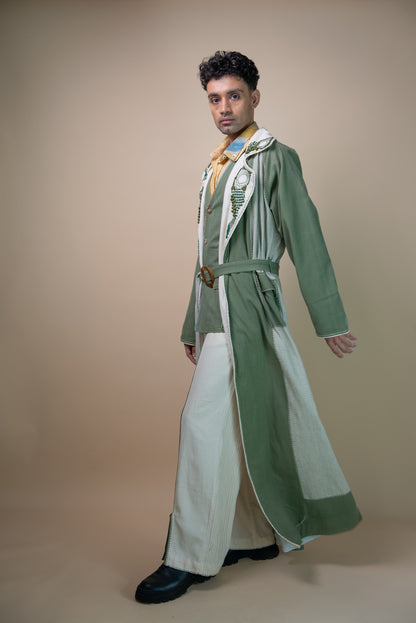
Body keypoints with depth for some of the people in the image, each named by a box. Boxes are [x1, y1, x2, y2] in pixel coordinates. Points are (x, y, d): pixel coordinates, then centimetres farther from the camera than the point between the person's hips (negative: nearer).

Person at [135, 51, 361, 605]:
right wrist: (193, 326, 20)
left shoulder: (274, 158, -1)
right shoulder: (215, 167, 21)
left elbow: (306, 240, -6)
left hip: (247, 304, -8)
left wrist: (330, 319, -9)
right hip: (216, 309, 8)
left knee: (206, 422, -12)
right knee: (247, 426, 13)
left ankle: (193, 557, -2)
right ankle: (259, 534, 26)